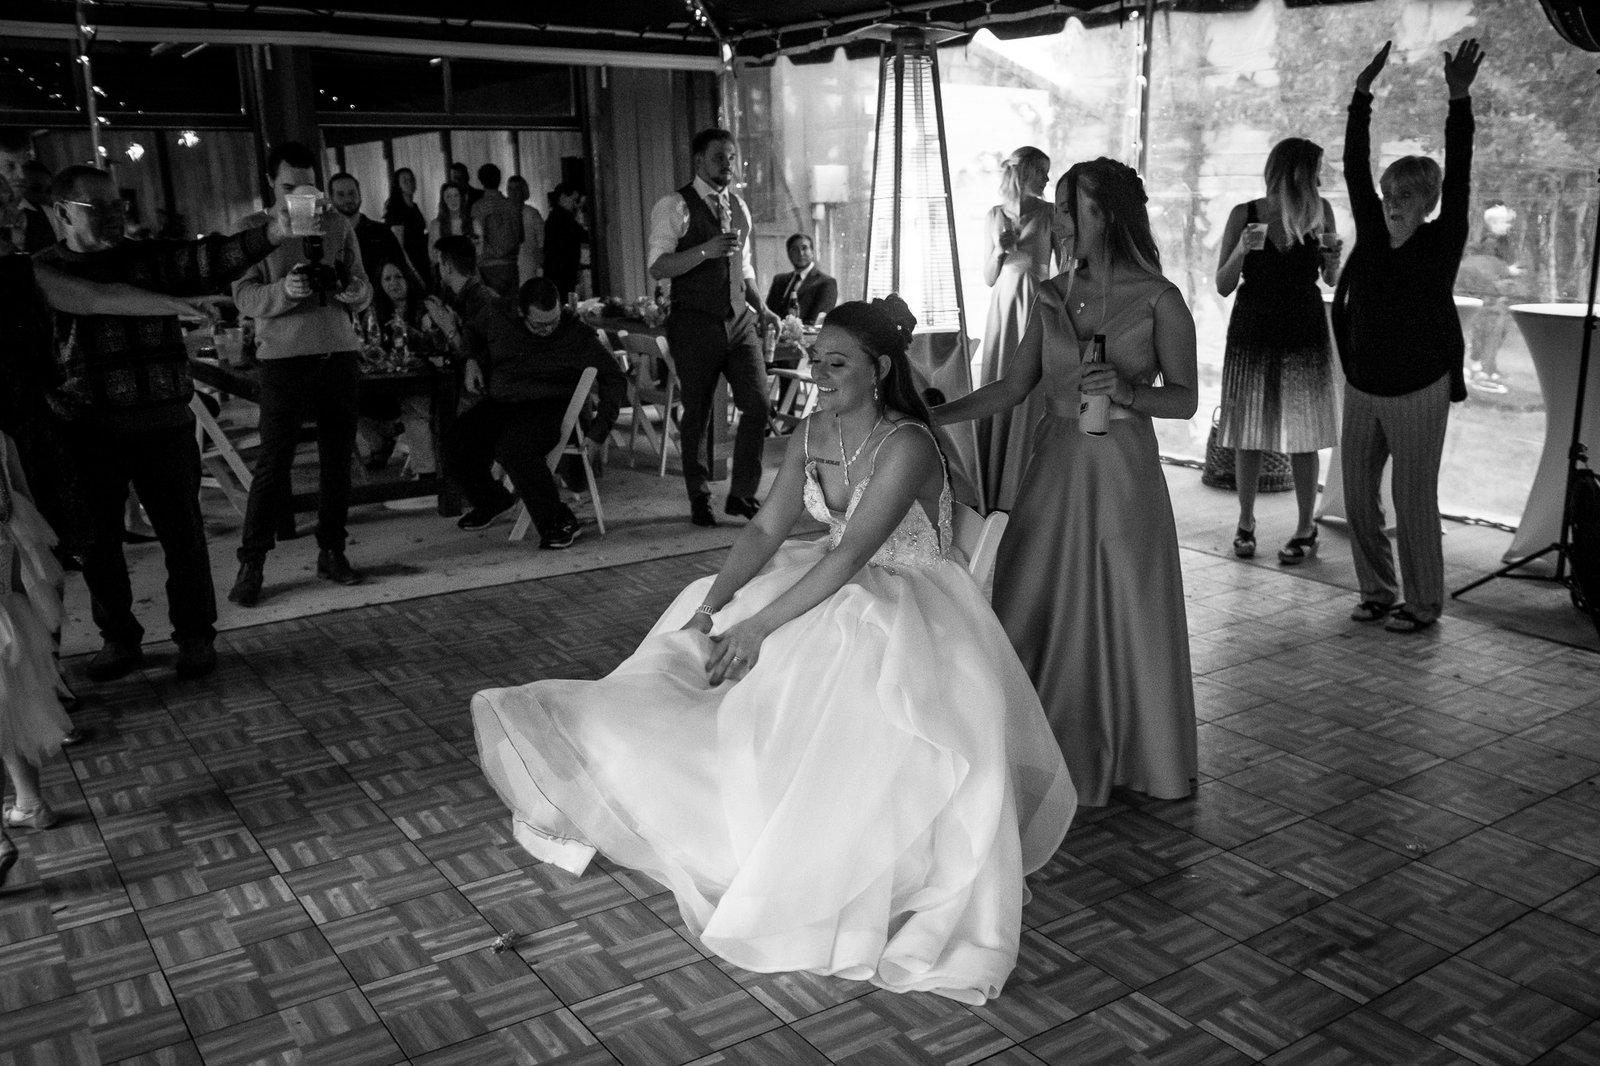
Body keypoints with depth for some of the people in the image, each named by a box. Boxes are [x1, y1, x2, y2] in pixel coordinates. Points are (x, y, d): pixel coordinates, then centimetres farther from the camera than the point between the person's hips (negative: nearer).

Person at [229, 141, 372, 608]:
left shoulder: (337, 225, 9)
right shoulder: (253, 229, 2)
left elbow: (364, 288, 7)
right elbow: (244, 297, -6)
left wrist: (353, 292, -16)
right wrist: (285, 290, -24)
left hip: (339, 353, 3)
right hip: (284, 358, -3)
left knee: (338, 459, 7)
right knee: (273, 463, -4)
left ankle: (332, 552, 19)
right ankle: (251, 565, 3)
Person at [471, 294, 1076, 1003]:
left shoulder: (907, 446, -23)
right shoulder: (811, 435, 0)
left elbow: (848, 555, -30)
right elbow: (765, 530, -3)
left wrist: (758, 626, -33)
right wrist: (711, 606, -17)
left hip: (911, 602, -7)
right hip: (839, 587, 8)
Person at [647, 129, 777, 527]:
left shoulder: (739, 206, 15)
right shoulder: (675, 206, -5)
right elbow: (658, 267, -14)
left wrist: (761, 308, 12)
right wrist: (705, 250, -26)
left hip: (739, 319, 5)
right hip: (695, 324, -5)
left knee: (758, 404, -3)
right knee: (696, 414, 3)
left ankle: (742, 494, 11)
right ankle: (699, 499, 19)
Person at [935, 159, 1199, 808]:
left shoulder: (1158, 300, -7)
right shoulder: (1052, 297, 6)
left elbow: (1185, 399, -4)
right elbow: (1012, 388, 7)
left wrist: (1125, 391, -22)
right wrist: (930, 416, 0)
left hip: (1122, 474, -4)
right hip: (1055, 469, 4)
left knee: (1126, 615, 7)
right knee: (1040, 609, 6)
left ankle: (1135, 754, 27)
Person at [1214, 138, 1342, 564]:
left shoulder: (1319, 212, 1)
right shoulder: (1245, 215, -5)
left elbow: (1332, 279, 9)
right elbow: (1223, 286, -4)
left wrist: (1331, 251, -12)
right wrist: (1242, 249, -21)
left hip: (1304, 335, 1)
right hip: (1252, 333, -1)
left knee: (1302, 433, 1)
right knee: (1248, 432, 4)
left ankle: (1306, 528, 11)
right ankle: (1245, 523, 18)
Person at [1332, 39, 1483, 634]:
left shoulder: (1441, 244, -6)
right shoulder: (1372, 237, 4)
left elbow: (1458, 179, -16)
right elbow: (1354, 170, 1)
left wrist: (1459, 100, -23)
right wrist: (1362, 96, -4)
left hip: (1417, 390, -5)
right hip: (1362, 388, 5)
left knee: (1414, 500, 0)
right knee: (1357, 494, 8)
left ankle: (1424, 603, 13)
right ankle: (1377, 592, 23)